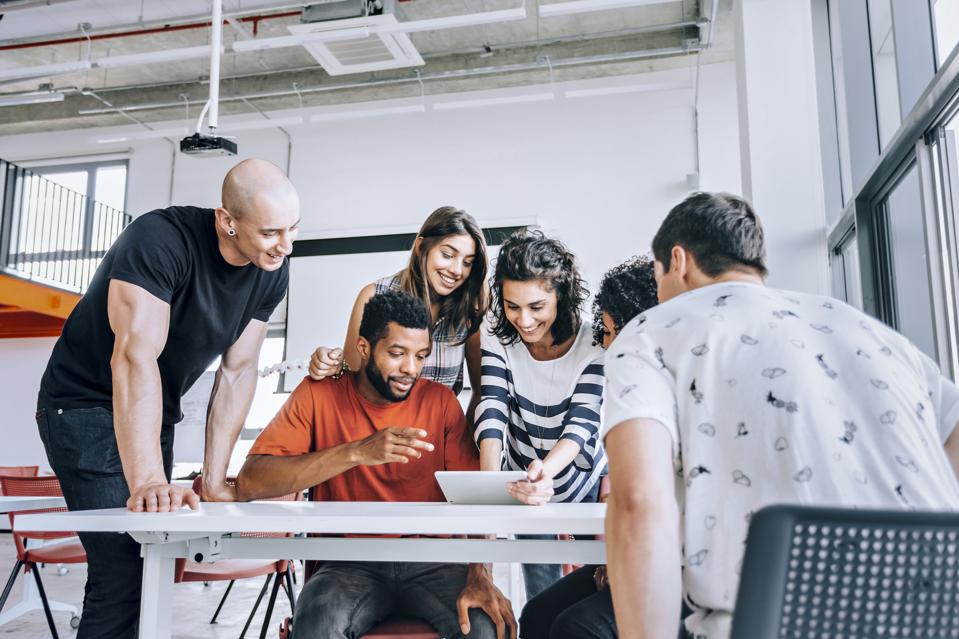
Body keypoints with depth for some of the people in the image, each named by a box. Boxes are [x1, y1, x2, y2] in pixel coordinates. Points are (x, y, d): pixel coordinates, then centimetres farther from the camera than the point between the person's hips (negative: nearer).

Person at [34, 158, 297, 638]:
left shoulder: (272, 272, -8)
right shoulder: (160, 239, -27)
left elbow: (238, 371, -5)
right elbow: (136, 355, -35)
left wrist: (214, 480, -8)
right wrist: (149, 481, -43)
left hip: (156, 414, 6)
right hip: (86, 405, -6)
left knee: (150, 562, 8)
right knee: (123, 567, -14)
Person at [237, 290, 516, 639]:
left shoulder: (440, 400, 2)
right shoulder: (319, 394, -3)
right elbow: (250, 482, -16)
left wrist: (481, 576, -21)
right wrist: (357, 452, -26)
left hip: (431, 561, 2)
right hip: (351, 564, -1)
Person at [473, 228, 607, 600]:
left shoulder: (592, 343, -22)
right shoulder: (497, 338, -15)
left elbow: (582, 422, -29)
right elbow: (492, 409, -25)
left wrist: (545, 470, -49)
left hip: (585, 484, -1)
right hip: (524, 485, 2)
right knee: (541, 603, 10)